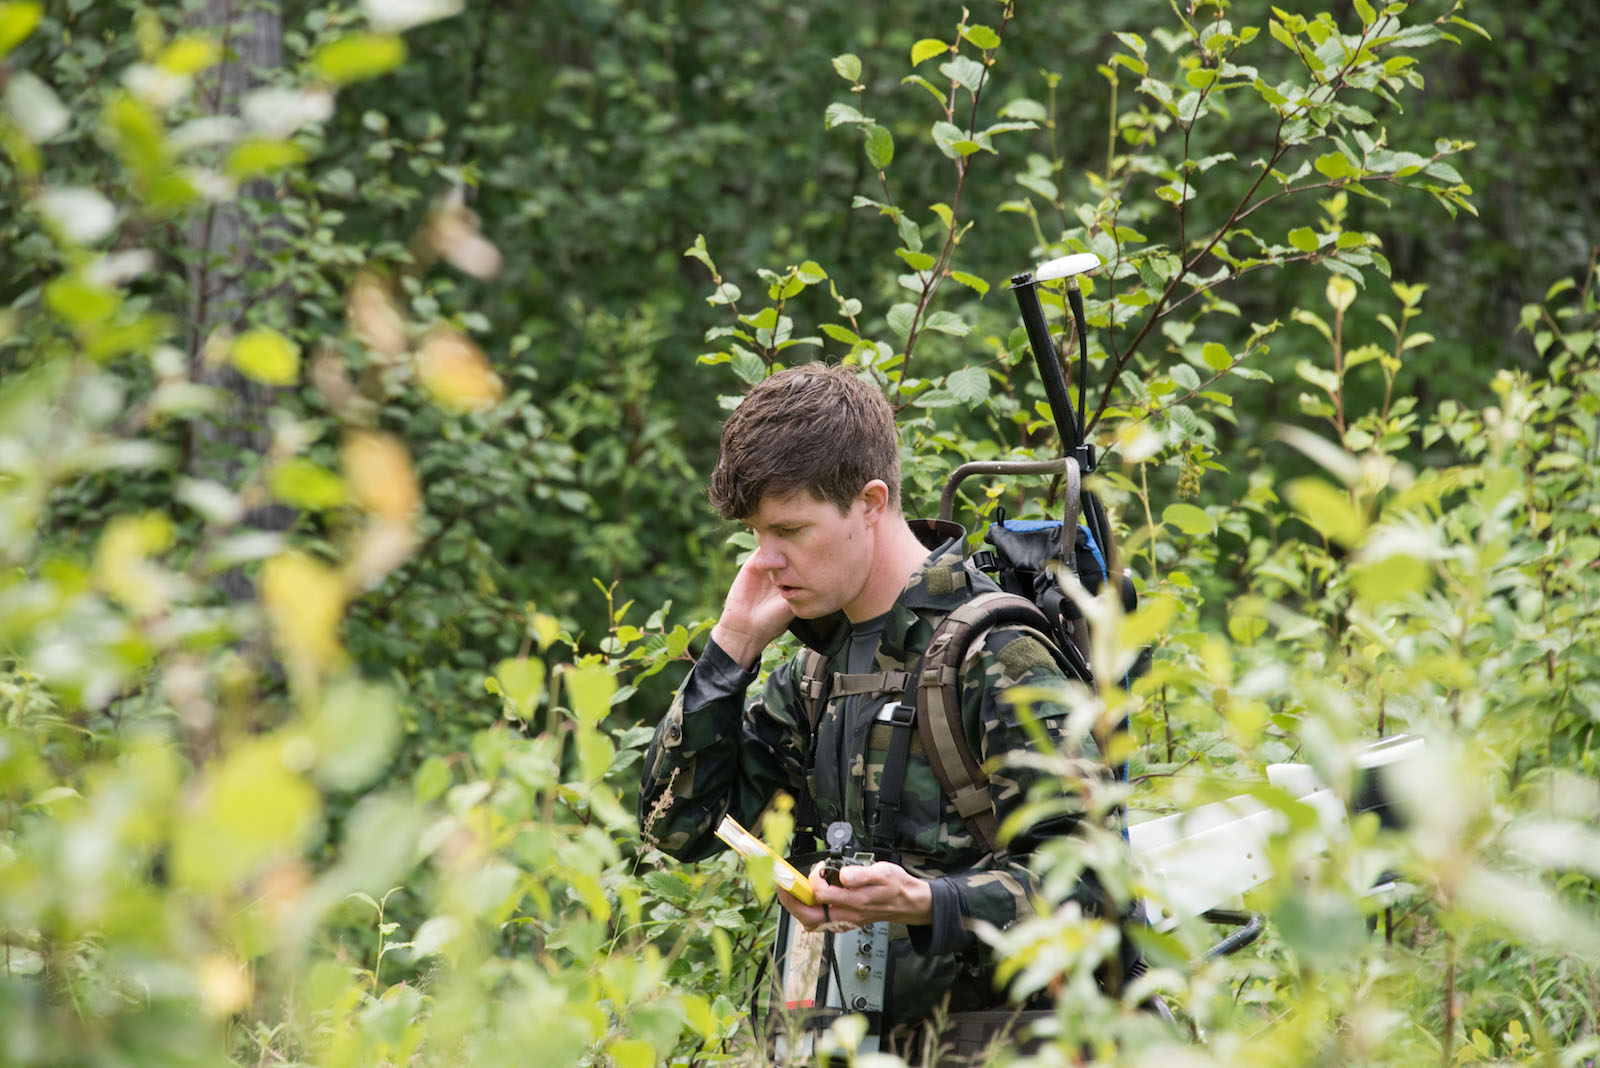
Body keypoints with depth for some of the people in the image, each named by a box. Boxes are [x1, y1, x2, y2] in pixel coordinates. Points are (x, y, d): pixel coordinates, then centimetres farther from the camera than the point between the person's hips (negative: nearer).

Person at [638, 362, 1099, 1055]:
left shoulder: (995, 653, -10)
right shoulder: (816, 665, 14)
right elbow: (677, 824, 13)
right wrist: (733, 646, 6)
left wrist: (924, 904, -29)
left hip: (982, 1043, -6)